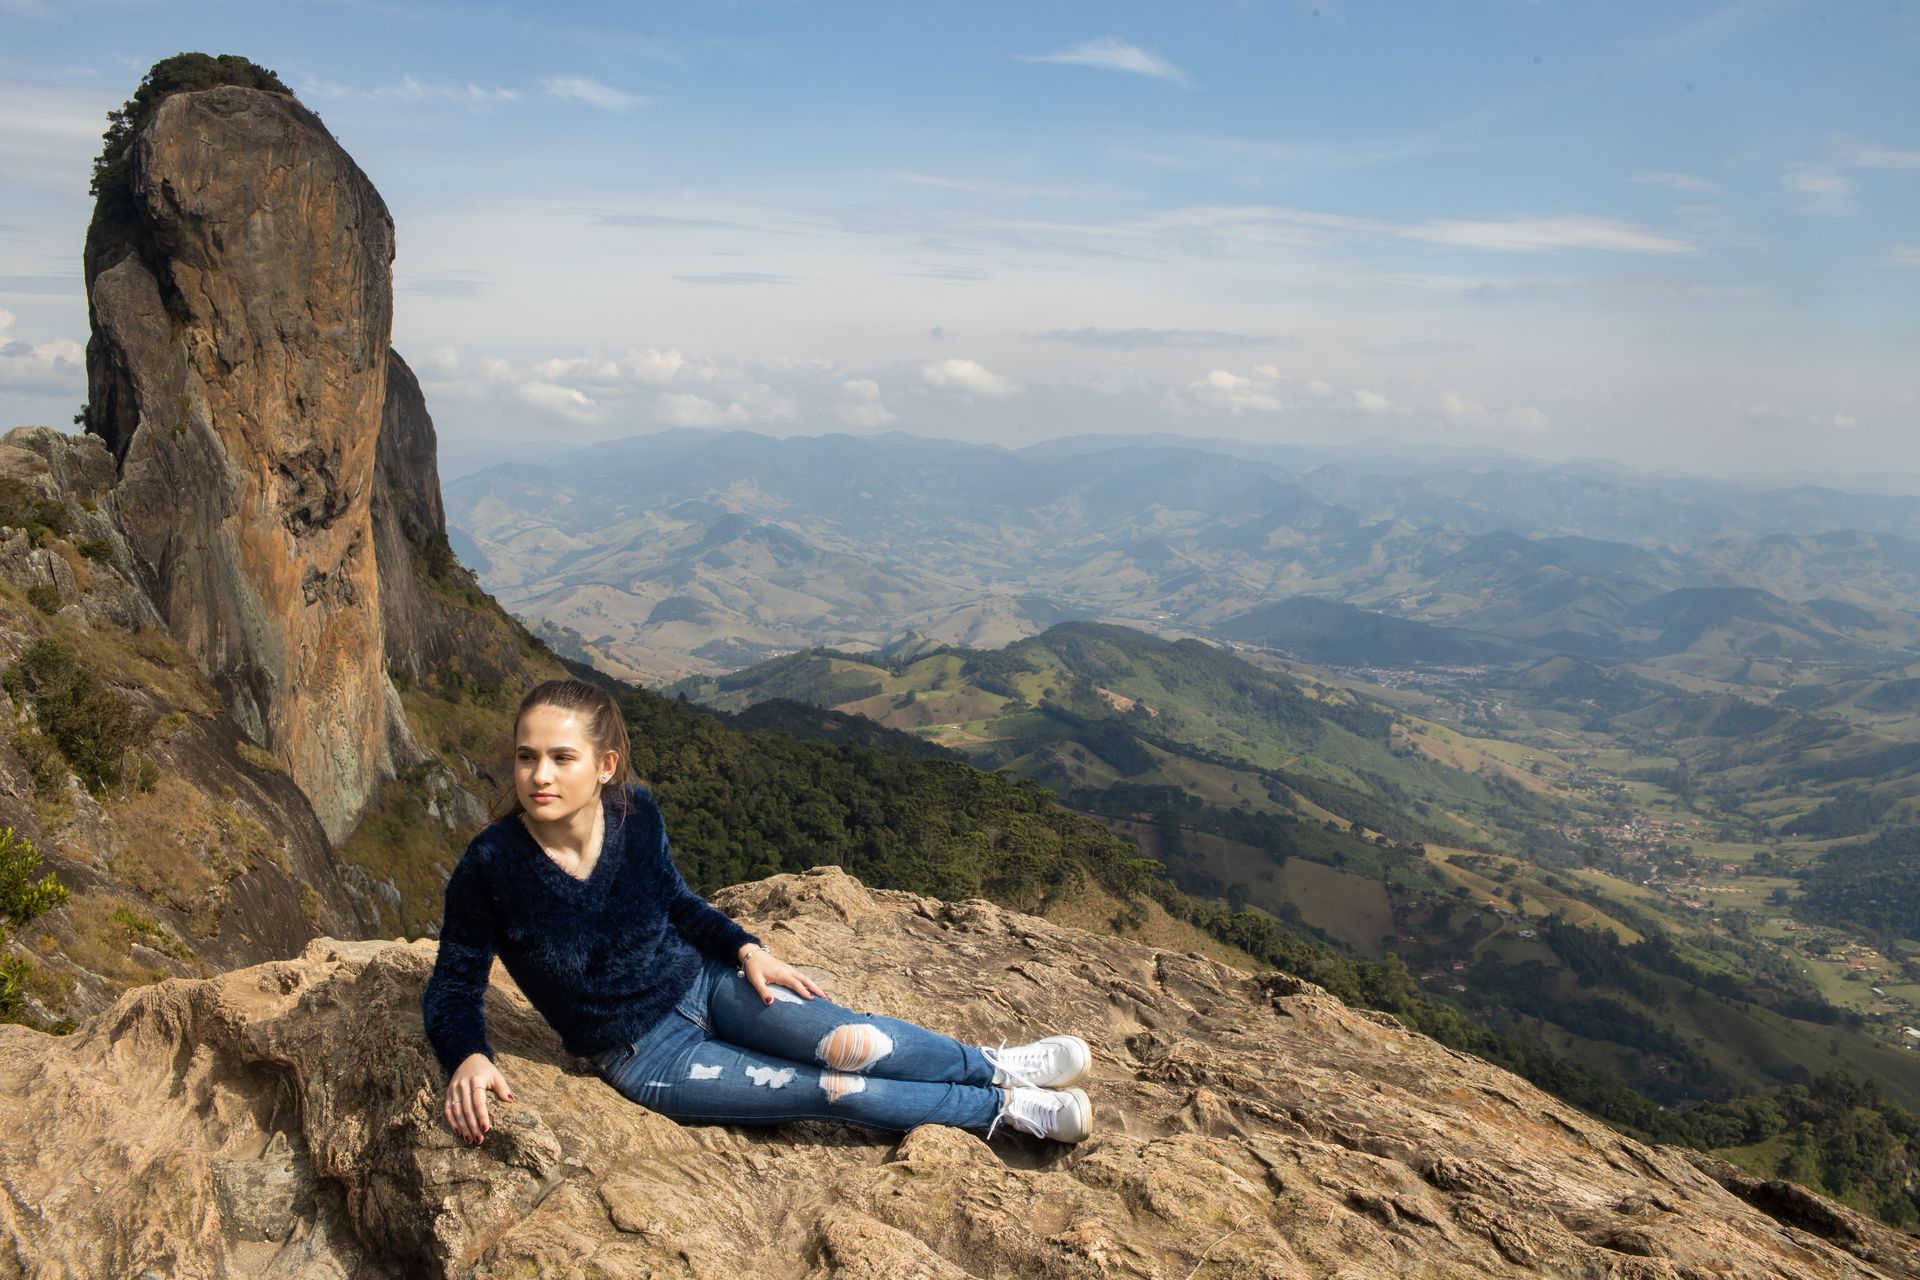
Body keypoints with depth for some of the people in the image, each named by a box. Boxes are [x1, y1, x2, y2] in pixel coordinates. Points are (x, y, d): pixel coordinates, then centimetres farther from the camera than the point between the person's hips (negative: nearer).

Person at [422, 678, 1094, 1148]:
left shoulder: (636, 814, -13)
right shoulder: (491, 865, -24)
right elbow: (452, 989, -11)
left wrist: (746, 949, -7)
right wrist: (467, 1059, -31)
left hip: (705, 981, 2)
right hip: (644, 1054, -2)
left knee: (846, 1042, -22)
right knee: (832, 1090, -13)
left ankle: (993, 1065, -1)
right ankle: (1002, 1107, 0)